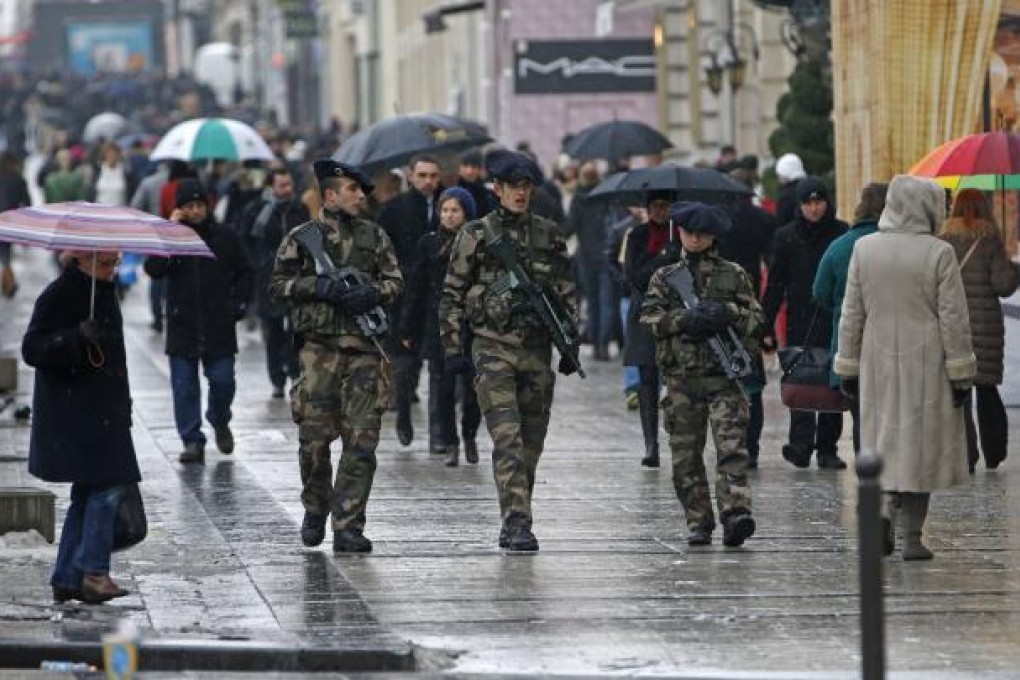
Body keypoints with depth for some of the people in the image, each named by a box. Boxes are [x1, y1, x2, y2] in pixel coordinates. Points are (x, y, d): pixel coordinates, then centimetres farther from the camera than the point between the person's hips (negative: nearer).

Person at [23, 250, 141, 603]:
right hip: (73, 412, -9)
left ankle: (67, 578, 15)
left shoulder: (105, 291, 14)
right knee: (106, 487, -13)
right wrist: (78, 336, -32)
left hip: (101, 412, 9)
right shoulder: (58, 295, -13)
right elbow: (32, 349, -19)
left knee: (89, 493, 10)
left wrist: (122, 406, 25)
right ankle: (94, 573, -8)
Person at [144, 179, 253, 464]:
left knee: (222, 380, 1)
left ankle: (220, 423, 29)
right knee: (184, 386, 0)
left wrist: (238, 302, 1)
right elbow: (153, 269, -13)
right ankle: (192, 440, 6)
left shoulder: (225, 237, 4)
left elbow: (244, 272, 14)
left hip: (219, 325, 0)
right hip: (182, 324, 0)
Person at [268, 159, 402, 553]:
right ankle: (315, 510, 24)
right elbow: (278, 284, 3)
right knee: (315, 436, 0)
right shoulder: (302, 237, 5)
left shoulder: (374, 236, 12)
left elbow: (395, 281, 13)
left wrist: (371, 293, -8)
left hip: (364, 347, 2)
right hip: (320, 346, -2)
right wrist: (319, 286, -12)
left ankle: (348, 527, 0)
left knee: (361, 441, -4)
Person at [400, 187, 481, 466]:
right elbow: (416, 289, 8)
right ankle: (451, 445, 10)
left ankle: (469, 437, 22)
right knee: (443, 388, 1)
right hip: (439, 325, 1)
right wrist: (408, 329, 6)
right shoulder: (430, 244, 6)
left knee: (472, 387, 0)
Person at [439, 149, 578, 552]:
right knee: (507, 439, -14)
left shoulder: (549, 235, 9)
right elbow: (452, 294, 4)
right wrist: (452, 346, -2)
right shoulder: (476, 235, 1)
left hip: (537, 350, 4)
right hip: (492, 348, -3)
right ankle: (517, 523, -19)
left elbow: (567, 292, 14)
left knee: (531, 443, 6)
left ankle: (514, 523, 18)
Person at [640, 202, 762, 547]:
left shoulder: (734, 274, 10)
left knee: (731, 444, -16)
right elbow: (649, 317, -1)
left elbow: (756, 318, 6)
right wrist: (685, 319, -16)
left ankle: (735, 514, -27)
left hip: (724, 375, -2)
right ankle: (698, 523, 11)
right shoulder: (664, 277, 12)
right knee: (686, 453, 4)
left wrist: (729, 313, -14)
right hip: (681, 375, 2)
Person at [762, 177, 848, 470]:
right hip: (800, 322, -1)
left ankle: (827, 448, 12)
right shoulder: (786, 237, 5)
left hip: (835, 321, 1)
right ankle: (801, 442, -23)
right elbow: (775, 285, 6)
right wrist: (767, 327, 0)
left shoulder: (842, 234, 4)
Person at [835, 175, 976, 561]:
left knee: (886, 441, 15)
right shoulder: (939, 254, -10)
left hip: (879, 363, 3)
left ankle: (885, 508, -10)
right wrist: (961, 375, -2)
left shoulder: (864, 249, 1)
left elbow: (852, 314, 5)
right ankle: (912, 538, 5)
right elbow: (953, 318, -8)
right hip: (926, 365, -3)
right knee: (921, 445, 5)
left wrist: (848, 368, 12)